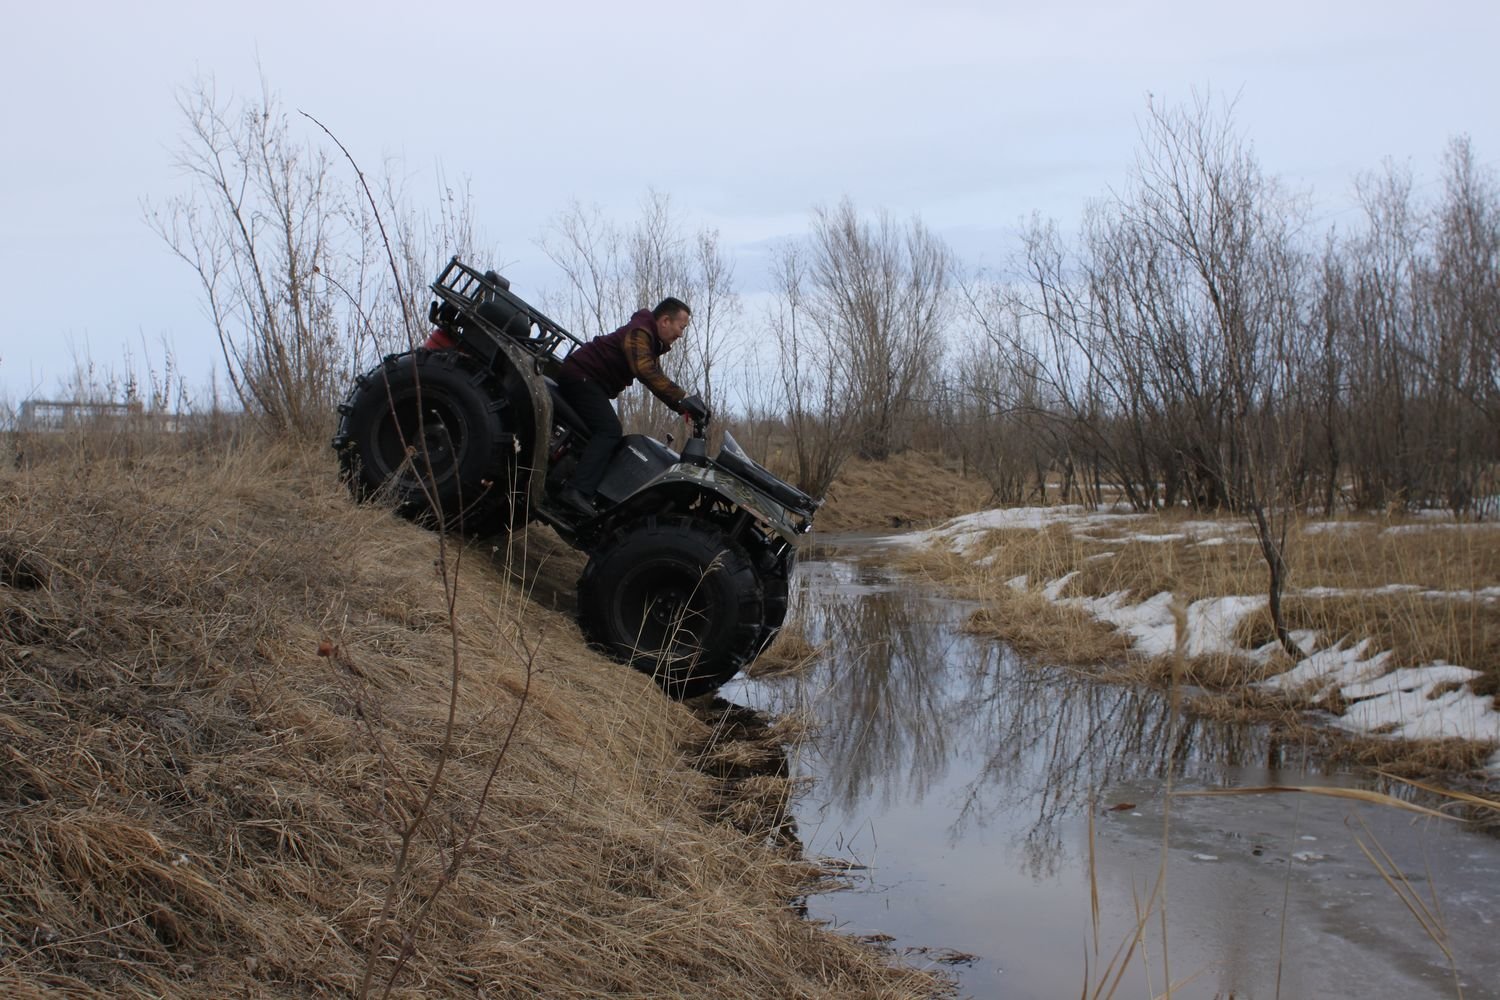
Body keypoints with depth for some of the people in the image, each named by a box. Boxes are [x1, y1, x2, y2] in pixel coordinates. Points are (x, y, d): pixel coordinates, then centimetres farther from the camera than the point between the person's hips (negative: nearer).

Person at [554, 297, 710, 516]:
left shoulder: (652, 342, 17)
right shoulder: (639, 333, -17)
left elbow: (659, 380, 13)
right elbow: (645, 371, -34)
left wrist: (684, 406, -2)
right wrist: (682, 397, -38)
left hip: (584, 380, 11)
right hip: (580, 376, -11)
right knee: (609, 431, -23)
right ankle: (578, 492, -36)